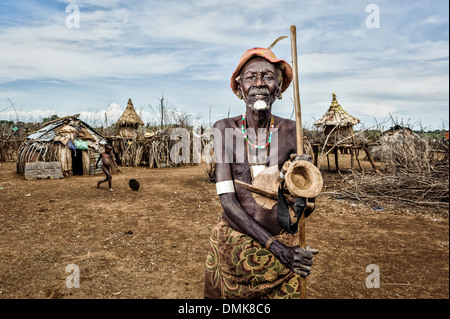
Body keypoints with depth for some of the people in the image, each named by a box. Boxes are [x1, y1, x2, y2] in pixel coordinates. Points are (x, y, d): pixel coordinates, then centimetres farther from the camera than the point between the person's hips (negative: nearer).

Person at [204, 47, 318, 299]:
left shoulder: (291, 131, -8)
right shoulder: (224, 129, -10)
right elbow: (227, 200, -14)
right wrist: (275, 246, -20)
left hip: (283, 244, 1)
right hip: (232, 244, 0)